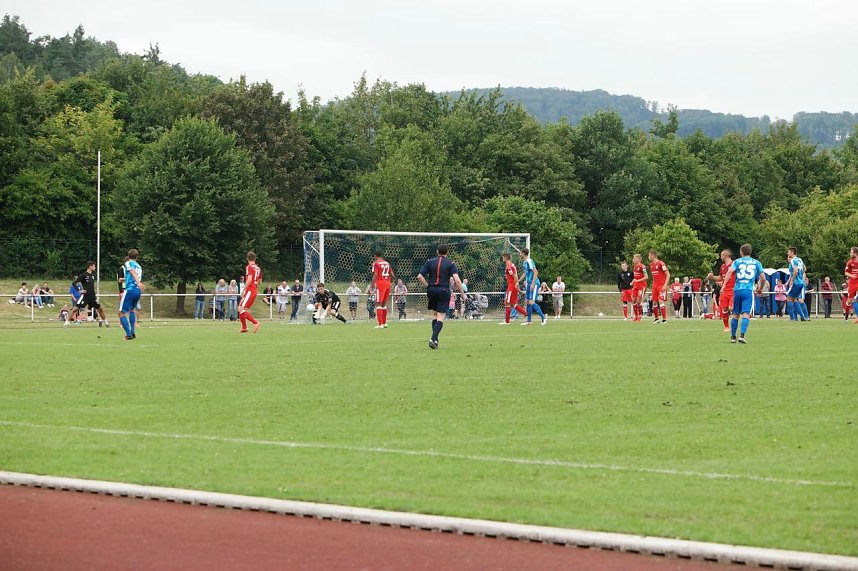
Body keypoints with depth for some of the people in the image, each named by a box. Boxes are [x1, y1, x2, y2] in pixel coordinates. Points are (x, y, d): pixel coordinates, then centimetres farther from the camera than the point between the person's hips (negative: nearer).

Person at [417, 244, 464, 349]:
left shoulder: (430, 262, 7)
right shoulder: (450, 263, 1)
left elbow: (420, 277, -1)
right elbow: (457, 280, -11)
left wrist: (428, 286, 7)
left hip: (431, 290, 3)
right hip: (444, 291, -3)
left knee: (436, 315, 19)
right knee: (441, 317, -1)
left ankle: (435, 339, 14)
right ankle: (433, 338, -18)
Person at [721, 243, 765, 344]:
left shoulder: (737, 261, 8)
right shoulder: (756, 263, 11)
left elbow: (730, 271, -9)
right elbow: (763, 278, 9)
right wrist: (760, 288, 26)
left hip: (737, 290, 1)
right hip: (749, 290, -1)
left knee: (735, 314, 13)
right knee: (746, 314, -8)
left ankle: (733, 337, 18)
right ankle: (742, 335, -26)